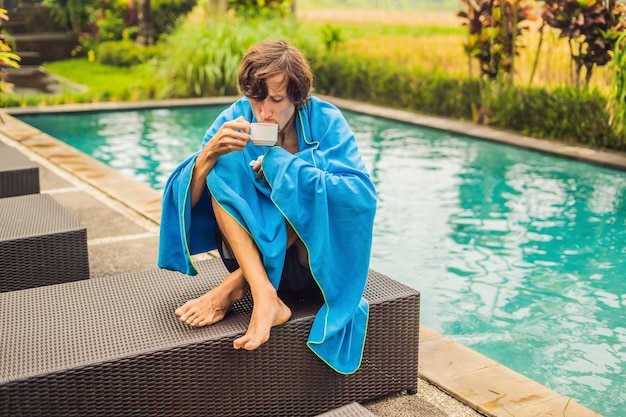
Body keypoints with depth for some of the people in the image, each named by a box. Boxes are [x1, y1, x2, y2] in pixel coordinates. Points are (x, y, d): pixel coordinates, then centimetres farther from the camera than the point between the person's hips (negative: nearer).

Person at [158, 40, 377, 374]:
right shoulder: (236, 119, -7)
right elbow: (185, 199, -12)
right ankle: (264, 297, -34)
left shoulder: (325, 122, -12)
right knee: (225, 162, -21)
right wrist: (209, 153, -32)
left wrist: (279, 163, -26)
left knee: (308, 180, -28)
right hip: (250, 249, 2)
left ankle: (234, 287, -23)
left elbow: (362, 195, -27)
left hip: (312, 259, -2)